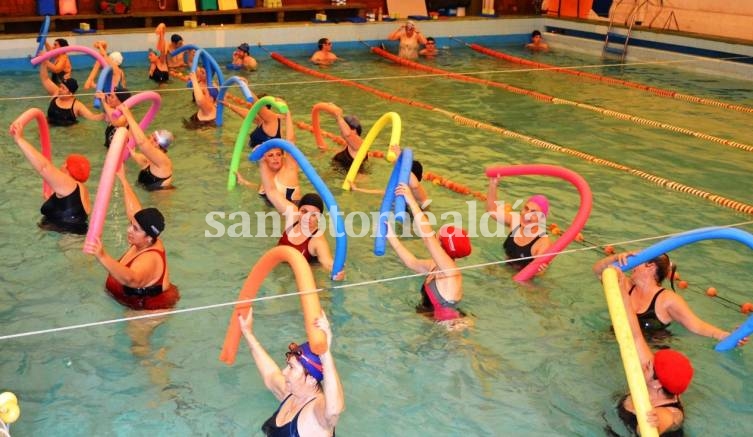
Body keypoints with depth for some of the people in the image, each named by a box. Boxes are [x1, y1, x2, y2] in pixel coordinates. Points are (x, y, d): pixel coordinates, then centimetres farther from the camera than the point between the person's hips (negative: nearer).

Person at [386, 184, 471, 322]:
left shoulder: (450, 271, -22)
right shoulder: (436, 267, 3)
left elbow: (428, 237, -32)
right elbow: (412, 262, 14)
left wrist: (412, 202, -32)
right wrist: (390, 235, 7)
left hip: (448, 326, -8)